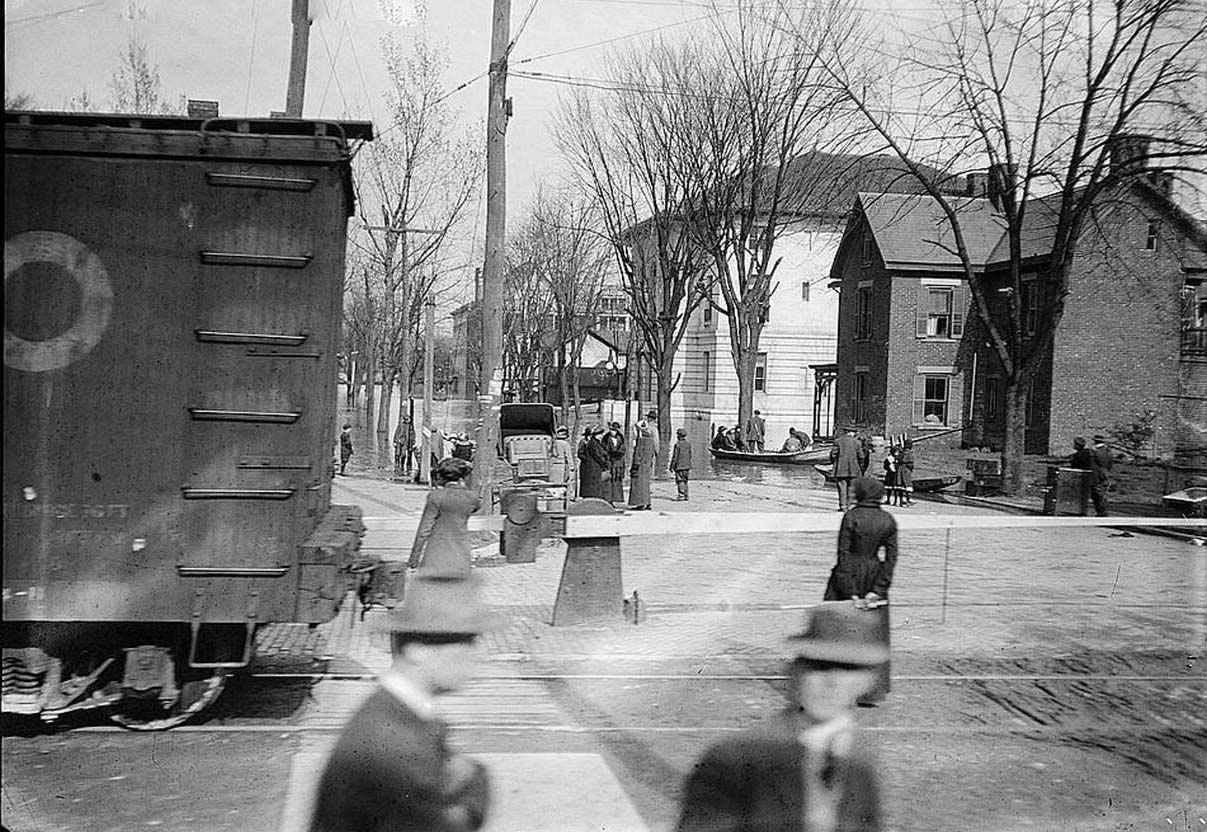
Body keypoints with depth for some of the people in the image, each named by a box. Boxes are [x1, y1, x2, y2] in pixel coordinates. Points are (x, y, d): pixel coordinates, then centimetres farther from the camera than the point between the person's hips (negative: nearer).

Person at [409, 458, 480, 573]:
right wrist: (462, 487, 20)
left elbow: (424, 530, -8)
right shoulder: (471, 497, 1)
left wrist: (414, 559, -3)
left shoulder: (436, 496, -9)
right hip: (461, 558, 4)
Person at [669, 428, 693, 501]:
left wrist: (672, 467, -7)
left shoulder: (678, 444, -13)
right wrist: (690, 467, 20)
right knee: (685, 481, 12)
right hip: (687, 466, 7)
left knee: (680, 480, -5)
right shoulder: (688, 444, 8)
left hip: (679, 466, -7)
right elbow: (690, 456, 13)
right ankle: (686, 495, 12)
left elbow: (675, 457, -13)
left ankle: (681, 495, -9)